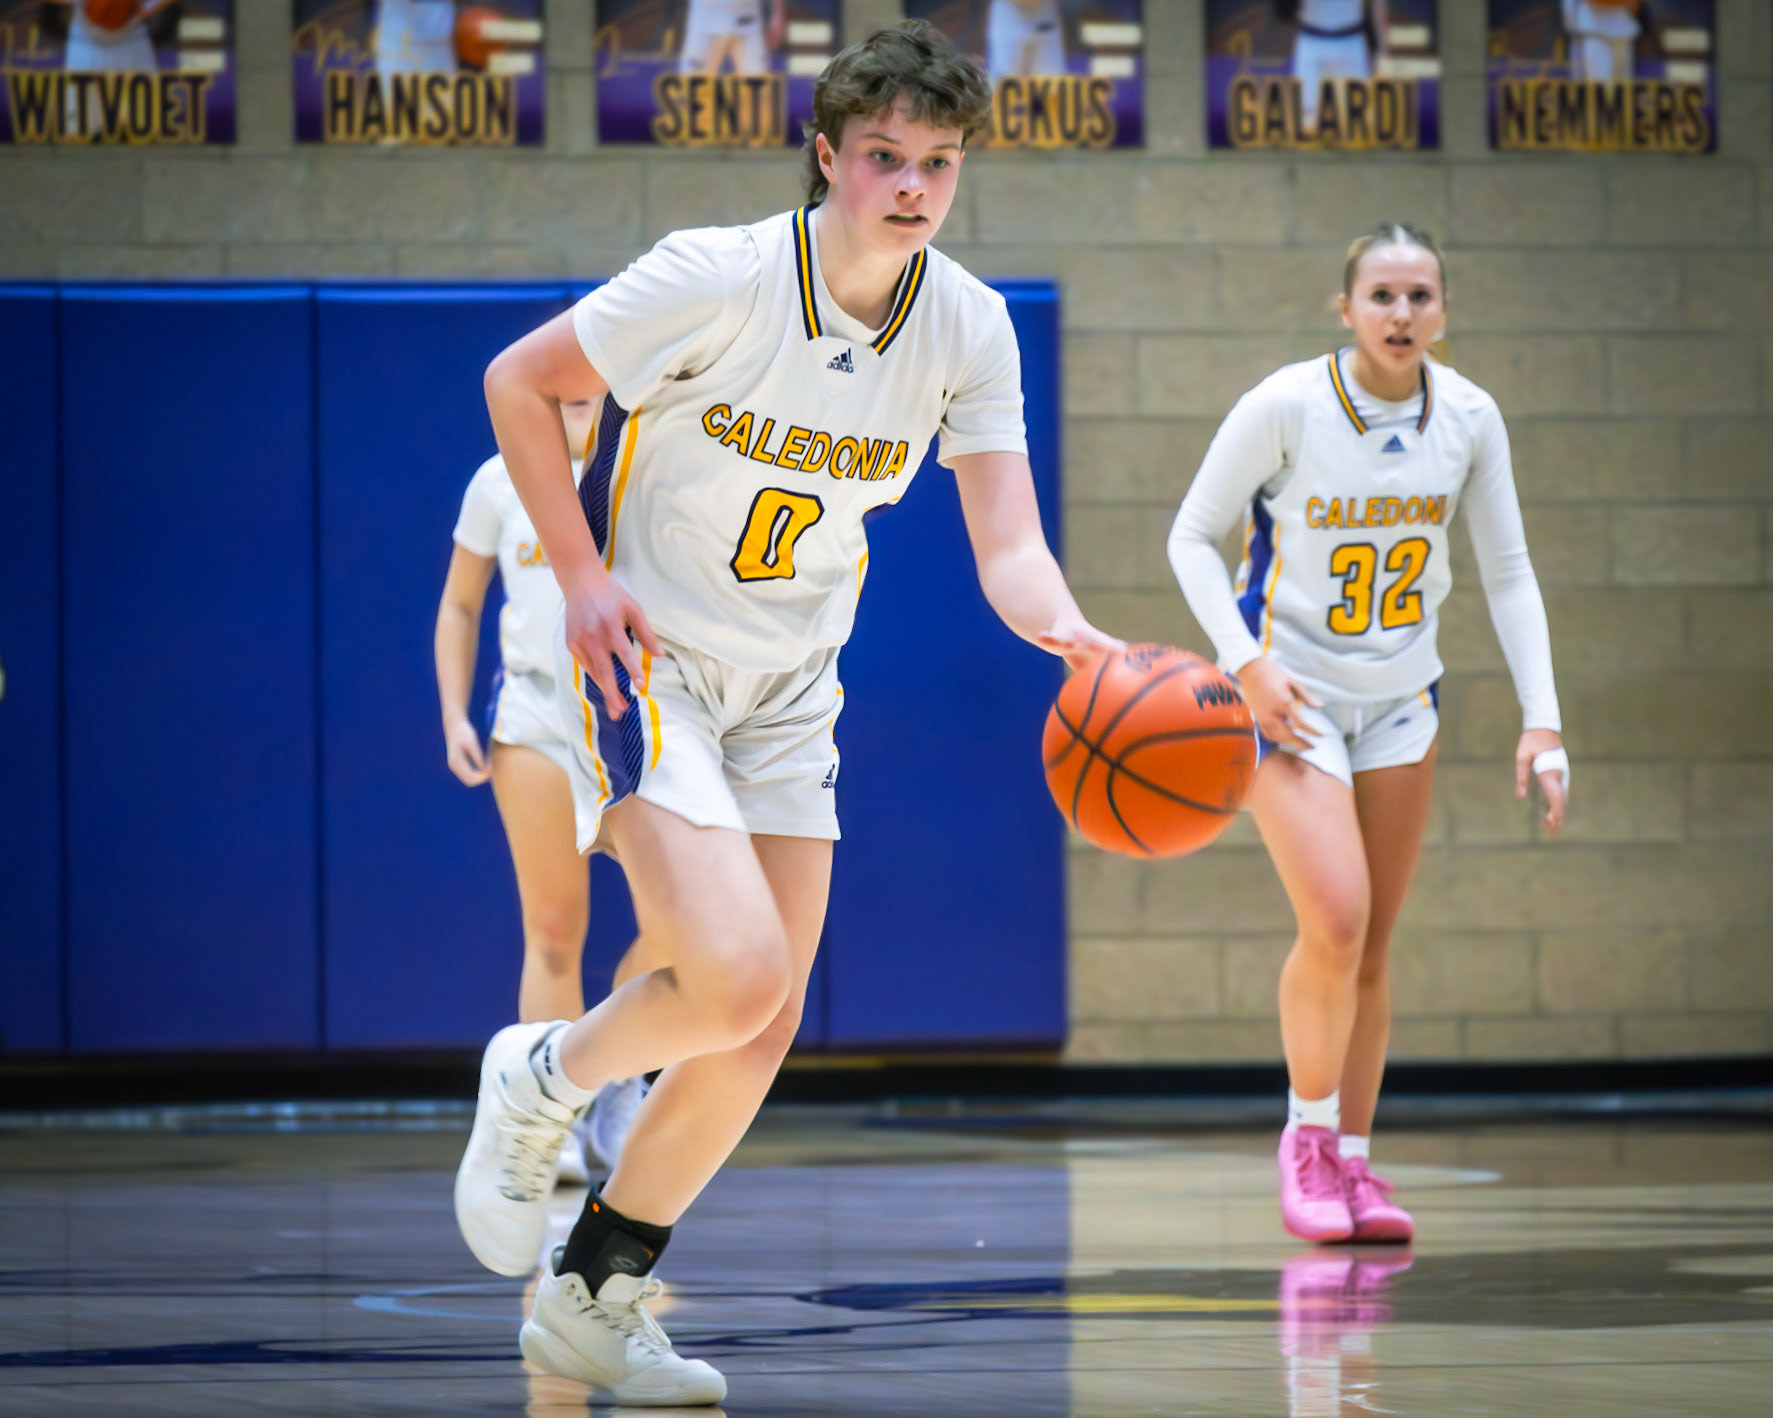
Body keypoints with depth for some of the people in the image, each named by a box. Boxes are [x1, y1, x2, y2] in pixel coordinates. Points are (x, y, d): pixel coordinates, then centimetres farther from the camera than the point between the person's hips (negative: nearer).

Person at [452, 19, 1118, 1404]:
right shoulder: (721, 277, -22)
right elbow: (519, 381, -11)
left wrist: (1071, 633, -36)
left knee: (764, 1028, 4)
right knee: (734, 975, -24)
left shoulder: (969, 328, -8)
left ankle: (596, 1295, 21)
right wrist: (582, 575, -16)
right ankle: (538, 1083, 8)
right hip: (650, 661, -6)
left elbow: (1009, 549, -14)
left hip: (791, 688, 6)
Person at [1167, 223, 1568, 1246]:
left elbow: (1508, 573, 2)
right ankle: (1307, 1138, 2)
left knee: (1373, 945, 6)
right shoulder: (1285, 408, -18)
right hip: (1290, 695, -4)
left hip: (1402, 699, 4)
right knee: (1336, 920, -19)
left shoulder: (1469, 417, -7)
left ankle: (1354, 1162, 17)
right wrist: (1246, 663, -18)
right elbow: (1194, 537, -8)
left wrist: (1542, 720, -6)